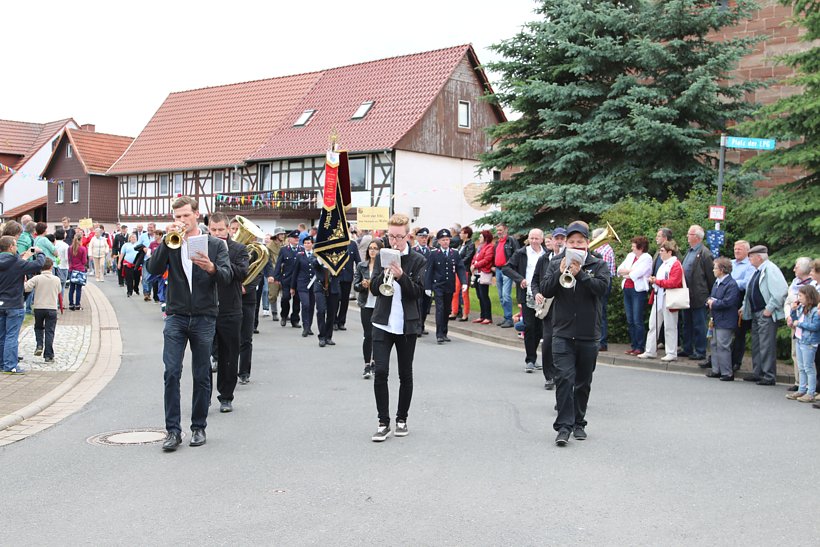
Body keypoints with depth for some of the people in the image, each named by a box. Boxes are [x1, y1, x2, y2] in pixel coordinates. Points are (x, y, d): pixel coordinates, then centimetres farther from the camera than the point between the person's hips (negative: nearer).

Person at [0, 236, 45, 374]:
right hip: (14, 305, -6)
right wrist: (39, 253, -1)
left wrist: (23, 258, 14)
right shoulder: (18, 264, -17)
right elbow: (38, 265, -19)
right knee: (11, 336, -2)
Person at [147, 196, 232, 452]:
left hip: (204, 318, 0)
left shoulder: (216, 244, 5)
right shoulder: (171, 244, 8)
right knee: (171, 373, -7)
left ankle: (198, 427, 18)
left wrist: (211, 268, -28)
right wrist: (168, 240, -16)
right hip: (176, 316, 0)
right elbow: (154, 269, -9)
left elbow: (227, 277, -8)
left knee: (201, 376, 6)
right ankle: (173, 430, 0)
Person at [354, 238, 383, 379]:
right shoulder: (361, 266, 5)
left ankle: (374, 362, 24)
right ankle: (367, 366, 1)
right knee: (367, 335, -4)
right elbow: (355, 285, 5)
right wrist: (363, 285, -15)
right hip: (366, 304, 1)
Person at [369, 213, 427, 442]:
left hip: (407, 324, -1)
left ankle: (402, 419, 24)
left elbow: (418, 292, -9)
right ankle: (384, 423, 2)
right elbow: (374, 289, 0)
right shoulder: (382, 257, 6)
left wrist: (401, 276, -22)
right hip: (383, 322, 1)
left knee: (406, 375, 9)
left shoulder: (419, 261, -1)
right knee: (380, 372, -7)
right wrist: (385, 273, -17)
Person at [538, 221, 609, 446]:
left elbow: (601, 288, -15)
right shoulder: (556, 263, 6)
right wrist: (560, 273, -16)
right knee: (564, 377, -11)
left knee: (583, 382, 11)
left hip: (588, 334, 1)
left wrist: (580, 274, -23)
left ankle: (578, 423, 25)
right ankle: (564, 426, -9)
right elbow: (545, 291, -3)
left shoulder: (598, 265, 2)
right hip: (563, 332, 0)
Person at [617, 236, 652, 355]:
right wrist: (630, 271, -6)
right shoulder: (630, 256, 17)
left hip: (638, 291, -7)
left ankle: (640, 347, -2)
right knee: (630, 321, 8)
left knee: (637, 321, -7)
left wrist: (626, 272, -1)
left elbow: (637, 273, -15)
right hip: (627, 290, 7)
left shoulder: (647, 258, -4)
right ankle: (633, 346, 14)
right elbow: (619, 270, 11)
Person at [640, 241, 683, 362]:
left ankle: (672, 353, 8)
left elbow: (673, 283, -23)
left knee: (670, 327, 0)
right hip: (658, 299, 9)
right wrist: (654, 280, 5)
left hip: (669, 300, -9)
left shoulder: (676, 265, -12)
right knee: (653, 325, 9)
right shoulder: (664, 264, 18)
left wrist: (657, 281, -16)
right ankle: (650, 351, 15)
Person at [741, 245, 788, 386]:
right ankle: (758, 373, 24)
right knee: (756, 344, 15)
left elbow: (781, 291, -23)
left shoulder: (770, 269, -15)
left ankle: (769, 376, -2)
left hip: (766, 314, -10)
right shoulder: (757, 271, 15)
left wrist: (770, 308, -20)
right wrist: (744, 307, 19)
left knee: (767, 345, -7)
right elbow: (750, 292, 25)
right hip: (755, 313, 10)